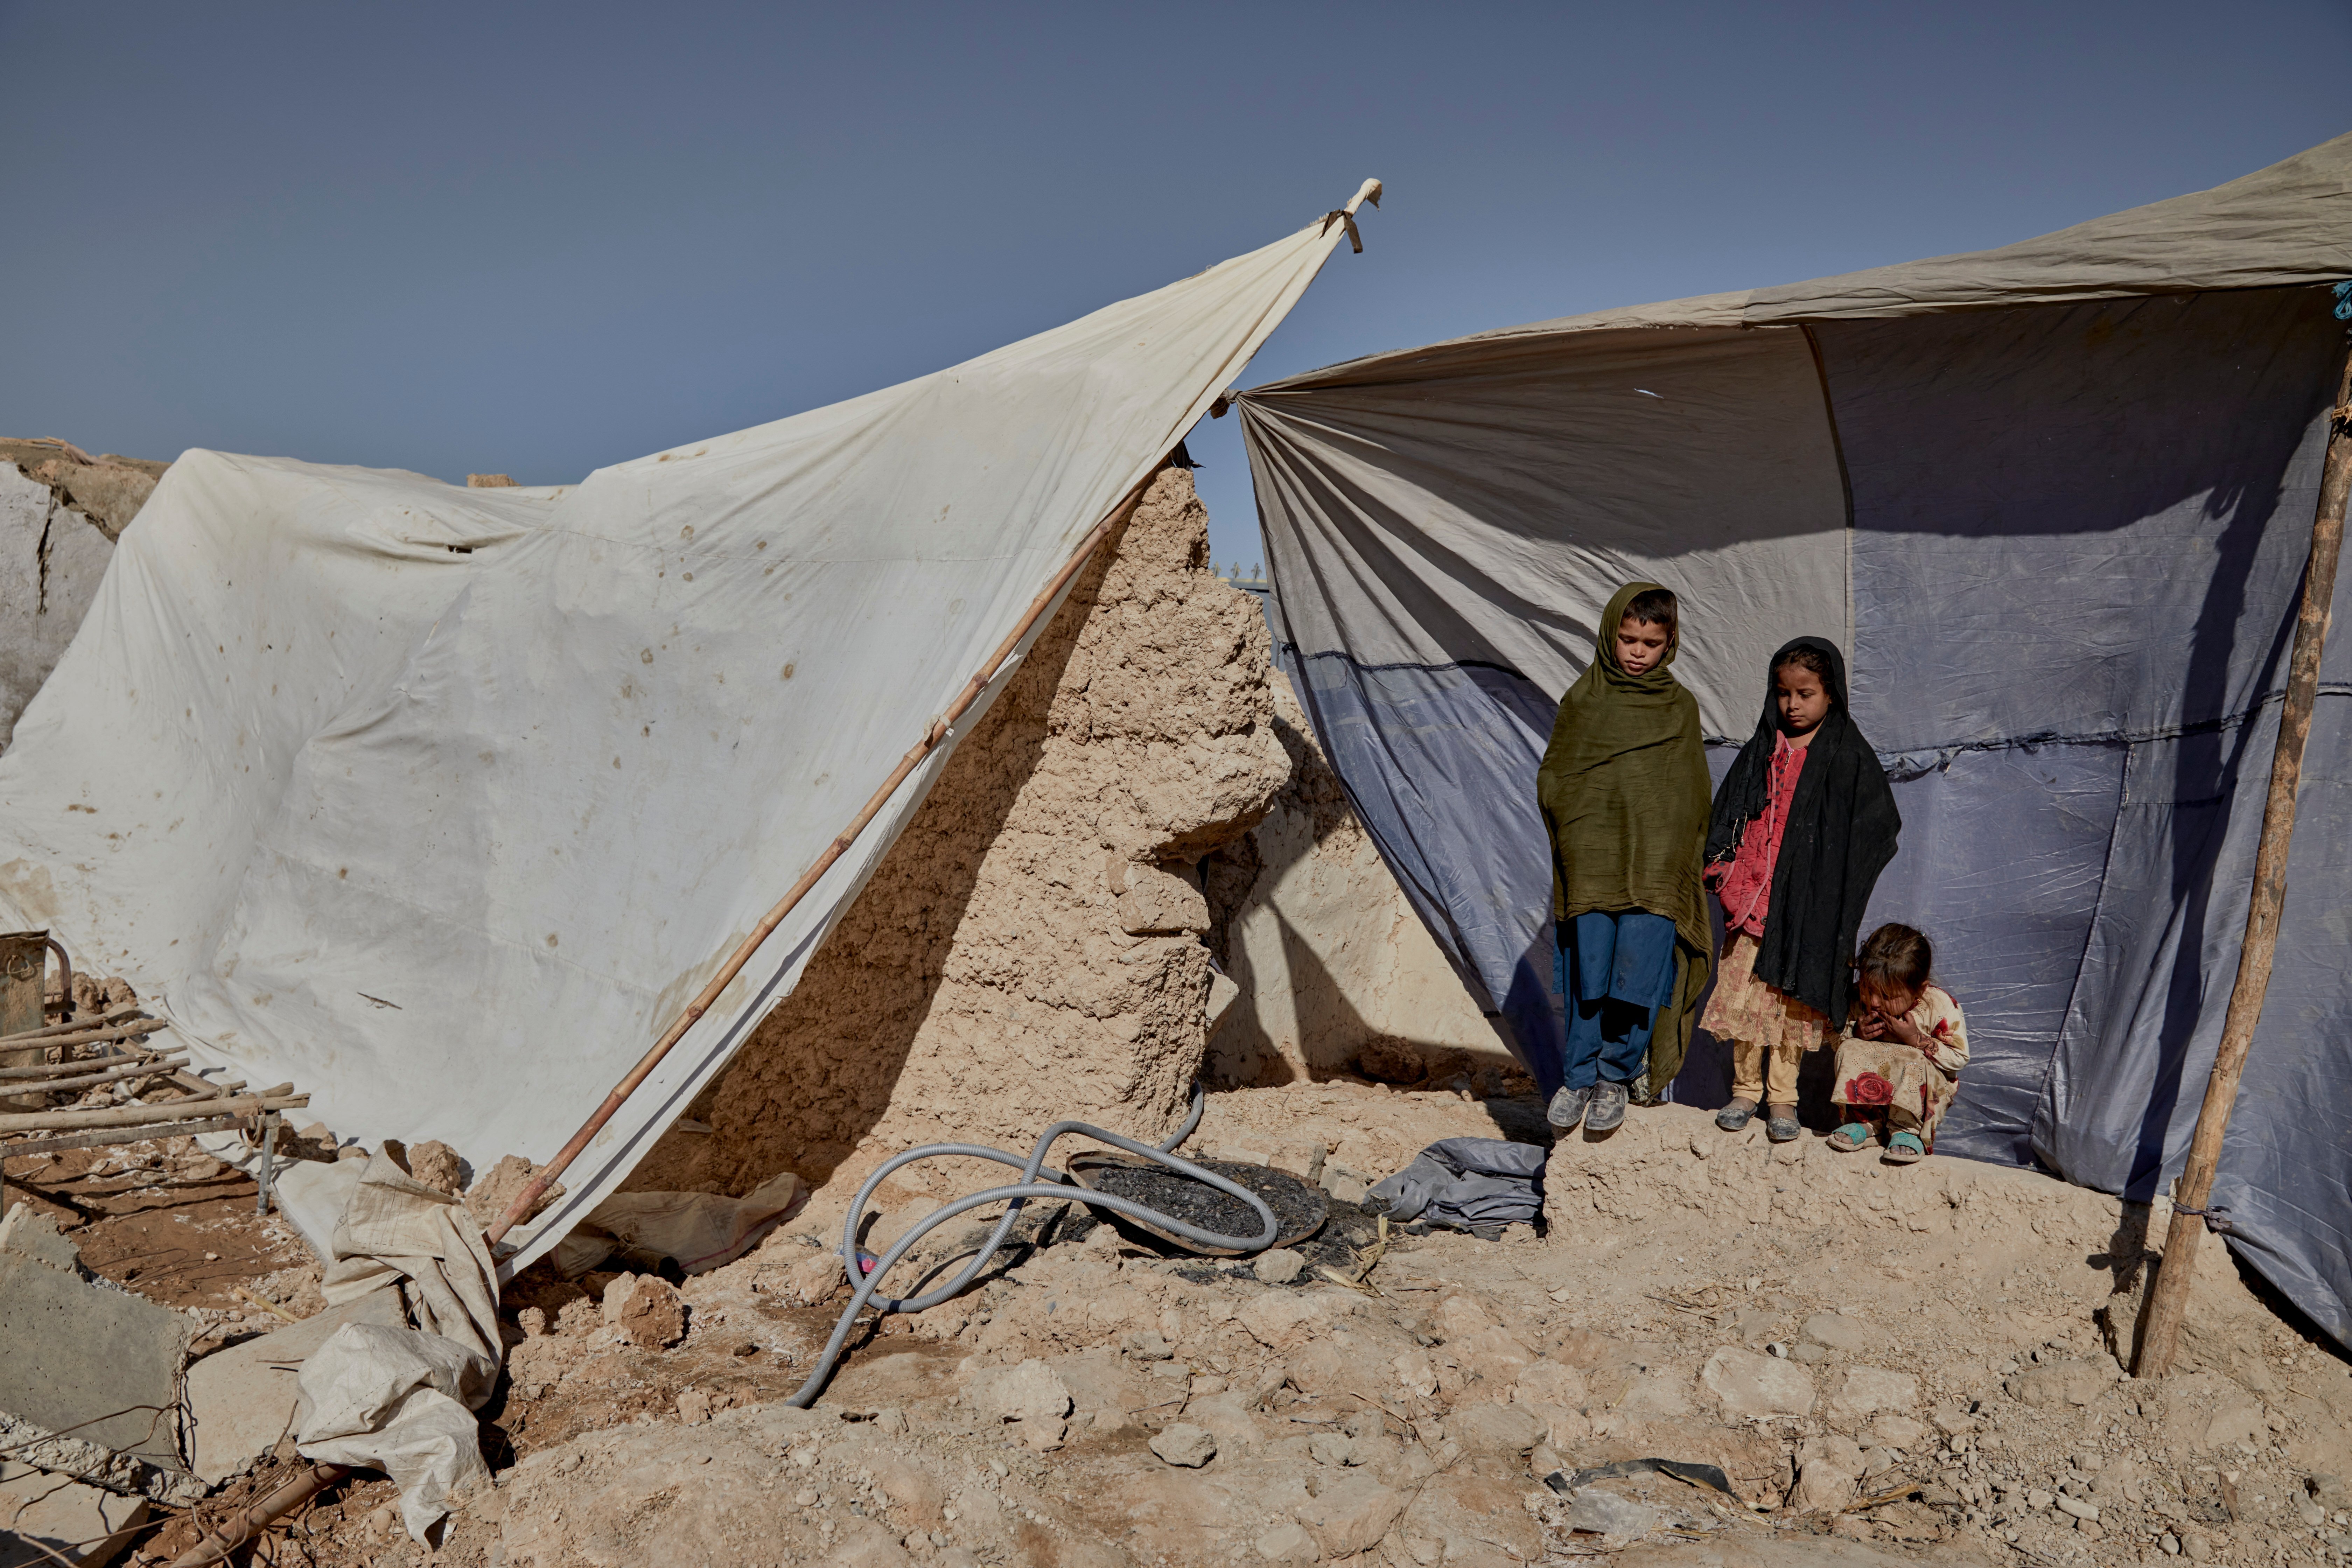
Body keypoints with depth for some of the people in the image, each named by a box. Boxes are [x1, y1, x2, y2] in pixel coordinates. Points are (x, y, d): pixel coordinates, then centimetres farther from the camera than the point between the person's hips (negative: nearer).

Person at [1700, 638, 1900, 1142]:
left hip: (1811, 902, -3)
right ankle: (1745, 1090, 17)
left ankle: (1782, 1097, 15)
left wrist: (1836, 884, -9)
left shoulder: (1850, 756, 0)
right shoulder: (1762, 751, 10)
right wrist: (1722, 862, 2)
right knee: (1745, 991, 3)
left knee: (1794, 993, 2)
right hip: (1753, 893, 3)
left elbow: (1877, 826, -1)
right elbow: (1727, 811, 15)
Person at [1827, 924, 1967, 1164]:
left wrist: (1917, 1039, -27)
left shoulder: (1940, 1006, -20)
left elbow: (1959, 1058, -15)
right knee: (1851, 1051, -23)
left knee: (1913, 1063, -35)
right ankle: (1865, 1122, -15)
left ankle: (1907, 1130, -17)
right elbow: (1835, 1042, 1)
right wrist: (1857, 1035, -21)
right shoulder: (1857, 998, -11)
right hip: (1871, 1081, 4)